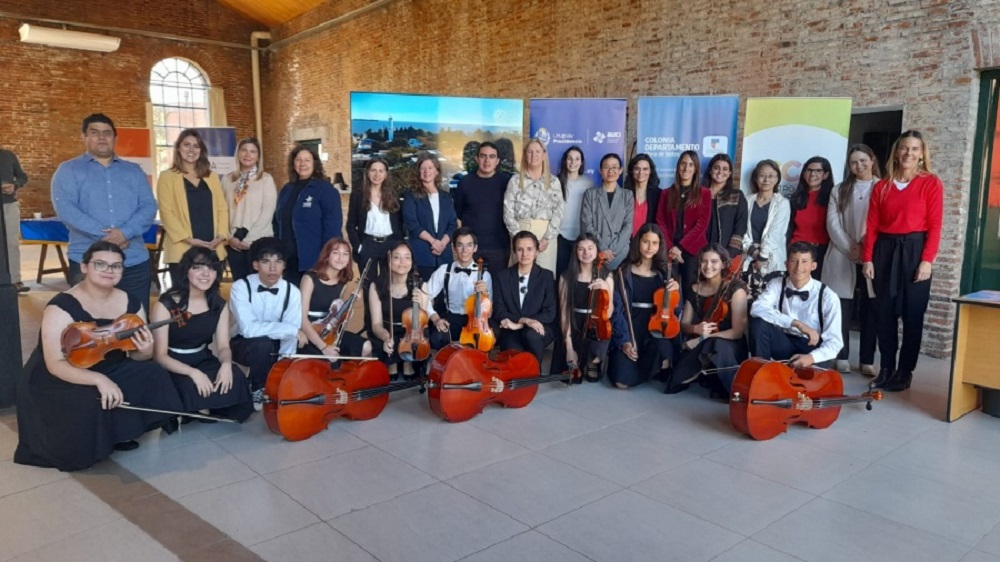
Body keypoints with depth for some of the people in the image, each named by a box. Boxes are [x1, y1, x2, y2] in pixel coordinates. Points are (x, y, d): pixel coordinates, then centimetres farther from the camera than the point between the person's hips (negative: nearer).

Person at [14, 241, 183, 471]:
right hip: (59, 382, -5)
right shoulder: (61, 307, -22)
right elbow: (55, 365, -27)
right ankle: (88, 444, 2)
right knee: (87, 407, -34)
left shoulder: (130, 304, -6)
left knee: (154, 378, -18)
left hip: (110, 373, 5)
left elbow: (137, 356, 2)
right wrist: (98, 379, -42)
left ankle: (117, 433, 4)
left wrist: (144, 351, -24)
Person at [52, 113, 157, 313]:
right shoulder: (68, 170, 7)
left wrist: (125, 232, -15)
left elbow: (149, 206, 3)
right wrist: (104, 234, -16)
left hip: (134, 261, 2)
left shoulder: (134, 171, 15)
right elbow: (65, 209, -7)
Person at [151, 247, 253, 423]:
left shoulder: (219, 304, 0)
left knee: (237, 380, -26)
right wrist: (193, 373, -33)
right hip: (172, 367, -4)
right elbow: (160, 355, -17)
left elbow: (223, 346, 0)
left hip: (203, 361, 4)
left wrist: (226, 364, -26)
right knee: (191, 387, -36)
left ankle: (220, 415, 3)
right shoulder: (166, 304, -15)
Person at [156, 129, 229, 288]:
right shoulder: (168, 177, 4)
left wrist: (221, 236, -5)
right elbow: (166, 212, -4)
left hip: (213, 249, 4)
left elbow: (222, 208, 12)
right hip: (183, 249, -4)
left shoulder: (211, 177, 17)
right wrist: (188, 239, -14)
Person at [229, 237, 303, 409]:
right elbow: (248, 329, -33)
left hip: (275, 347, 3)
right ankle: (257, 389, -8)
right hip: (244, 345, -3)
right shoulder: (240, 288, -21)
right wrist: (291, 329, -31)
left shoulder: (292, 292, -13)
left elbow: (289, 336, -18)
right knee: (262, 344, -36)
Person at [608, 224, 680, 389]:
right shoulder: (624, 272, -1)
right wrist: (624, 341, -16)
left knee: (662, 350, -36)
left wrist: (676, 290, -13)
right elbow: (618, 309, -5)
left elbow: (676, 309, 7)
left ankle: (644, 369, 2)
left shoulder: (665, 273, 6)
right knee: (622, 380, -18)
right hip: (630, 329, -1)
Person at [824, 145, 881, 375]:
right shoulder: (839, 190, 14)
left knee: (869, 310, 1)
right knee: (842, 309, 0)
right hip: (843, 257, 2)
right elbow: (832, 223, 3)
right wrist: (850, 248, -9)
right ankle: (842, 358, 6)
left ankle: (867, 360, 5)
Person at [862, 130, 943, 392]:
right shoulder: (882, 186, 8)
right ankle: (886, 368, 18)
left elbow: (935, 225, -7)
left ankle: (905, 371, 13)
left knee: (912, 313, 3)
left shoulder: (931, 183, -2)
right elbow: (872, 225, 5)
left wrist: (927, 260, -13)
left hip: (914, 250, -3)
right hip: (885, 250, 3)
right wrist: (867, 258, -2)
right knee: (884, 311, 7)